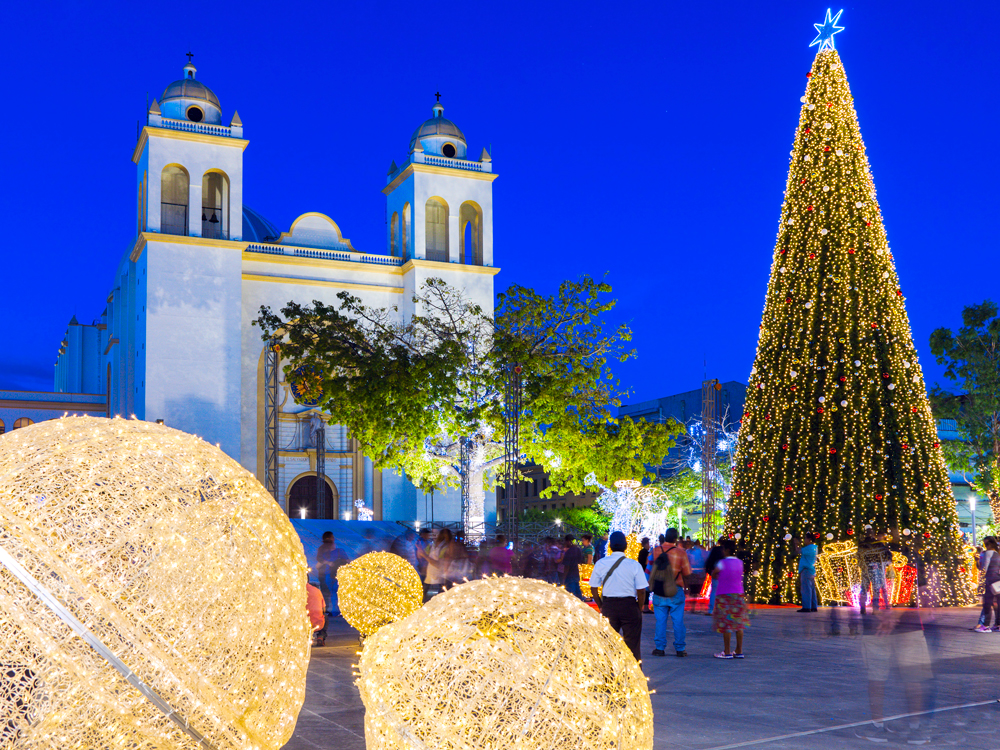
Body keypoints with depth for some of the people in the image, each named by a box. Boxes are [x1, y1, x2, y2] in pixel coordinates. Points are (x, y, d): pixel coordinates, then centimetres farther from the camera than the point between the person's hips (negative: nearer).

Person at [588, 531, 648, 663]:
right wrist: (639, 608, 7)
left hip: (608, 606, 2)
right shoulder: (634, 565, -9)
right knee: (632, 645, 7)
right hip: (629, 606, -2)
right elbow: (641, 591, -8)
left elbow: (593, 588, 3)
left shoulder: (600, 564, -3)